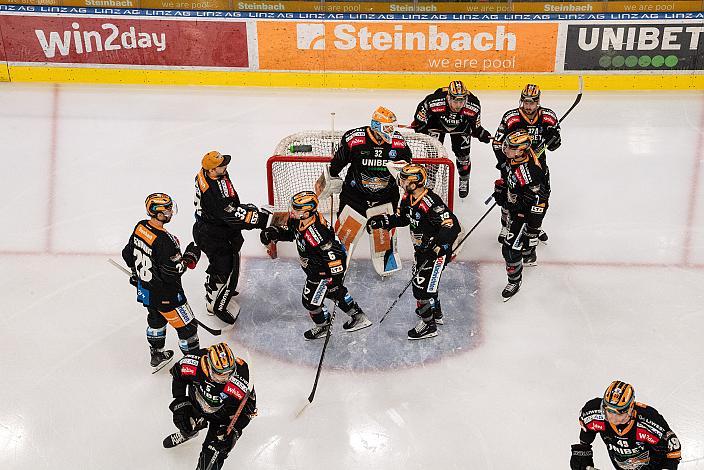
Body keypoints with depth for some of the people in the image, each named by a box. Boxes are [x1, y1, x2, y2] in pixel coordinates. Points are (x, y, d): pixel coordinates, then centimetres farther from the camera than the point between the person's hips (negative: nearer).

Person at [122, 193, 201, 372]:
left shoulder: (140, 227, -5)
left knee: (156, 319, 30)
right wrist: (190, 258, -15)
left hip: (144, 289, 9)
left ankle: (157, 356, 48)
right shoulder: (164, 240, -32)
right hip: (165, 295, -9)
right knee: (187, 327, 5)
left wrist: (136, 273, 25)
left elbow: (128, 254, 9)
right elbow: (172, 273, -29)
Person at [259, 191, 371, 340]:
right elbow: (289, 232, 8)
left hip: (324, 271, -10)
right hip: (316, 265, 10)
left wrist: (334, 279, -29)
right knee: (335, 291, 27)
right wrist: (274, 232, -10)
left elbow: (334, 257, -35)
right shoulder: (297, 219, -14)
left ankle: (323, 326, 33)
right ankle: (358, 317, 43)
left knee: (310, 299, 6)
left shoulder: (316, 234, -40)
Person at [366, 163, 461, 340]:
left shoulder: (431, 203, -31)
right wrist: (381, 221, 1)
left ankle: (429, 325, 7)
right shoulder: (408, 198, -2)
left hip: (437, 251, -10)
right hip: (421, 249, 10)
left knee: (422, 285, -8)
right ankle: (436, 314, 45)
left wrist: (437, 246, -40)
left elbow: (452, 226, -33)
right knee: (423, 280, 24)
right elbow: (401, 218, 14)